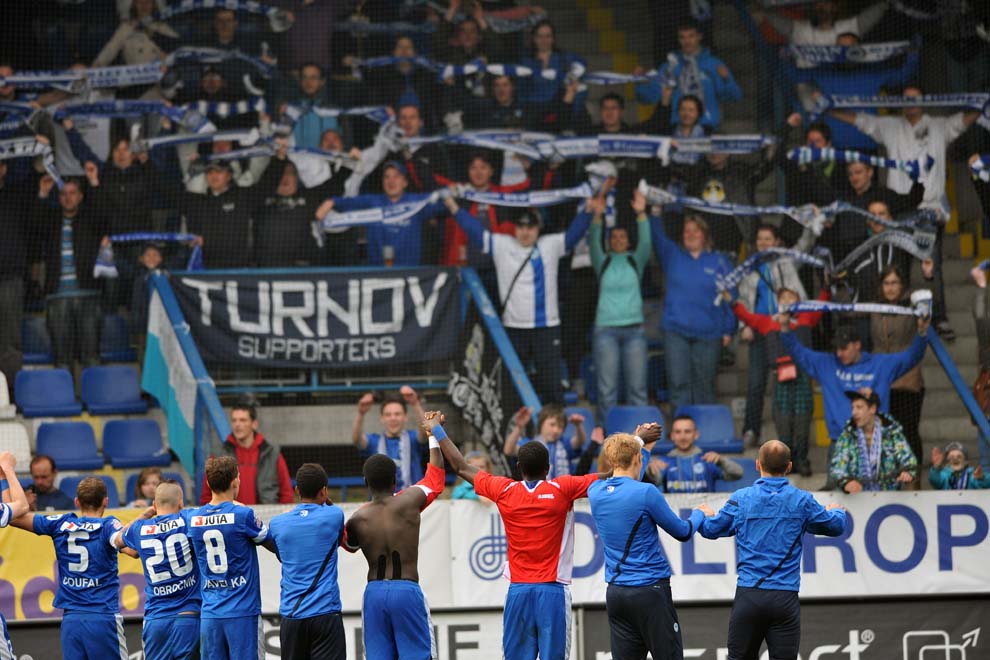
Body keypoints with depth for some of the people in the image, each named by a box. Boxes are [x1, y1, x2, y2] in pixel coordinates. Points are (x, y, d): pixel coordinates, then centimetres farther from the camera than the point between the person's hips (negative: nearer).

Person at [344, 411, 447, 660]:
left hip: (374, 593, 3)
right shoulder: (409, 502, -6)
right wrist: (434, 432, 24)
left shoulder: (357, 518, 0)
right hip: (407, 590, -3)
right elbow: (436, 477, 12)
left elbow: (349, 544, 23)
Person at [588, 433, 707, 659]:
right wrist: (699, 514, 18)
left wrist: (641, 444, 37)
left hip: (615, 593, 6)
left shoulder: (595, 492, 2)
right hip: (650, 591, -6)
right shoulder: (646, 493, -15)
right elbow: (683, 532, -4)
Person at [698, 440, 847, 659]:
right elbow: (836, 526, 16)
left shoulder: (741, 499, 0)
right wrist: (836, 511, 41)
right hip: (786, 599, 0)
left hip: (748, 594, 0)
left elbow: (710, 530, 14)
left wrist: (705, 515, 39)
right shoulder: (802, 501, 1)